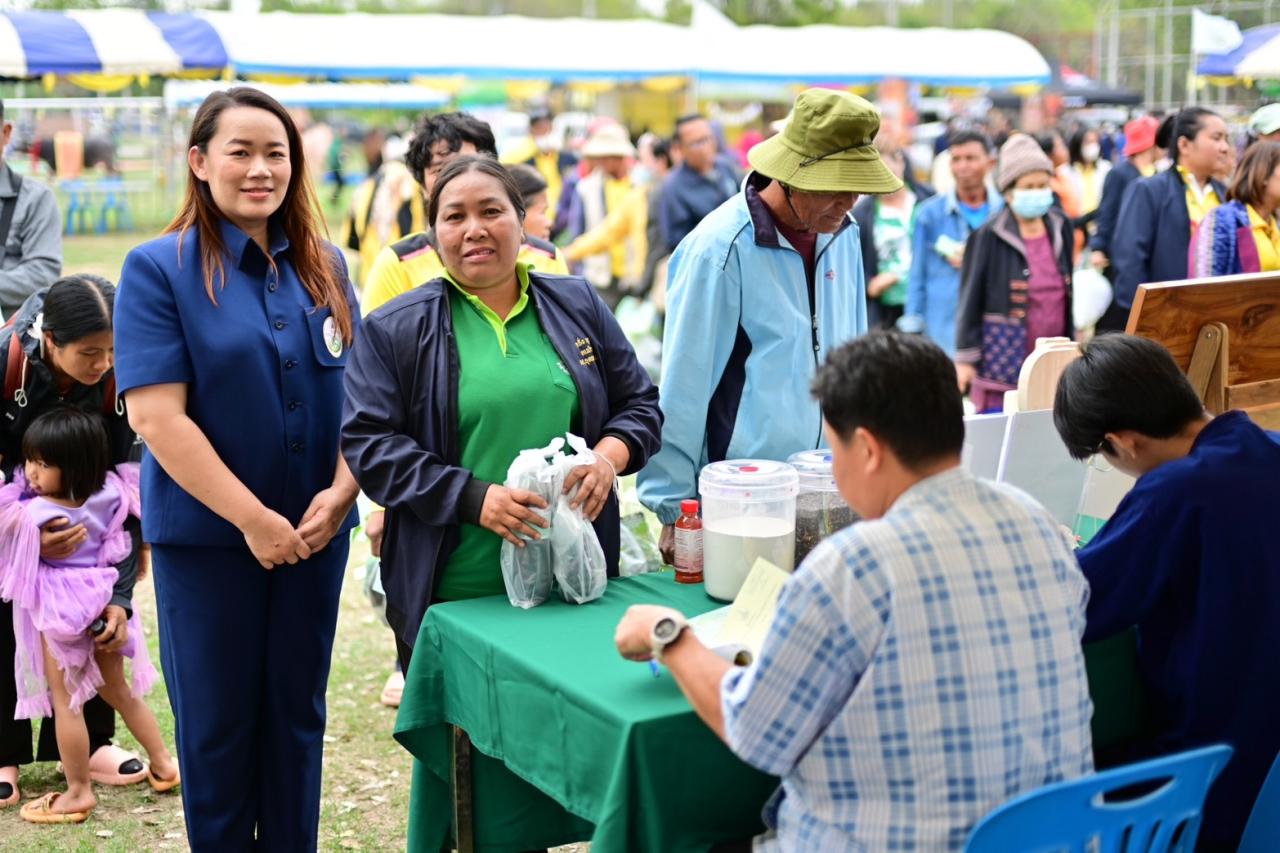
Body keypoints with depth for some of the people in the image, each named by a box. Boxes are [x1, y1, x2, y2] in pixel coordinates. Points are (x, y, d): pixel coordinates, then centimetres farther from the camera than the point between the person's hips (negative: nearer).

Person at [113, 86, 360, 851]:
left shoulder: (324, 266, 6)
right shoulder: (158, 269, -8)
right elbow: (157, 417, -15)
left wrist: (339, 493, -9)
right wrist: (253, 518, -18)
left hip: (315, 531, 4)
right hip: (206, 535, -4)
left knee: (297, 713, 13)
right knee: (217, 722, 7)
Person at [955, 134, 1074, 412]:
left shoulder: (1061, 228, 8)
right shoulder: (989, 236, -7)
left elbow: (1068, 291, 17)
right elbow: (971, 299, -5)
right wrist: (965, 358, -7)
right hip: (1003, 359, -5)